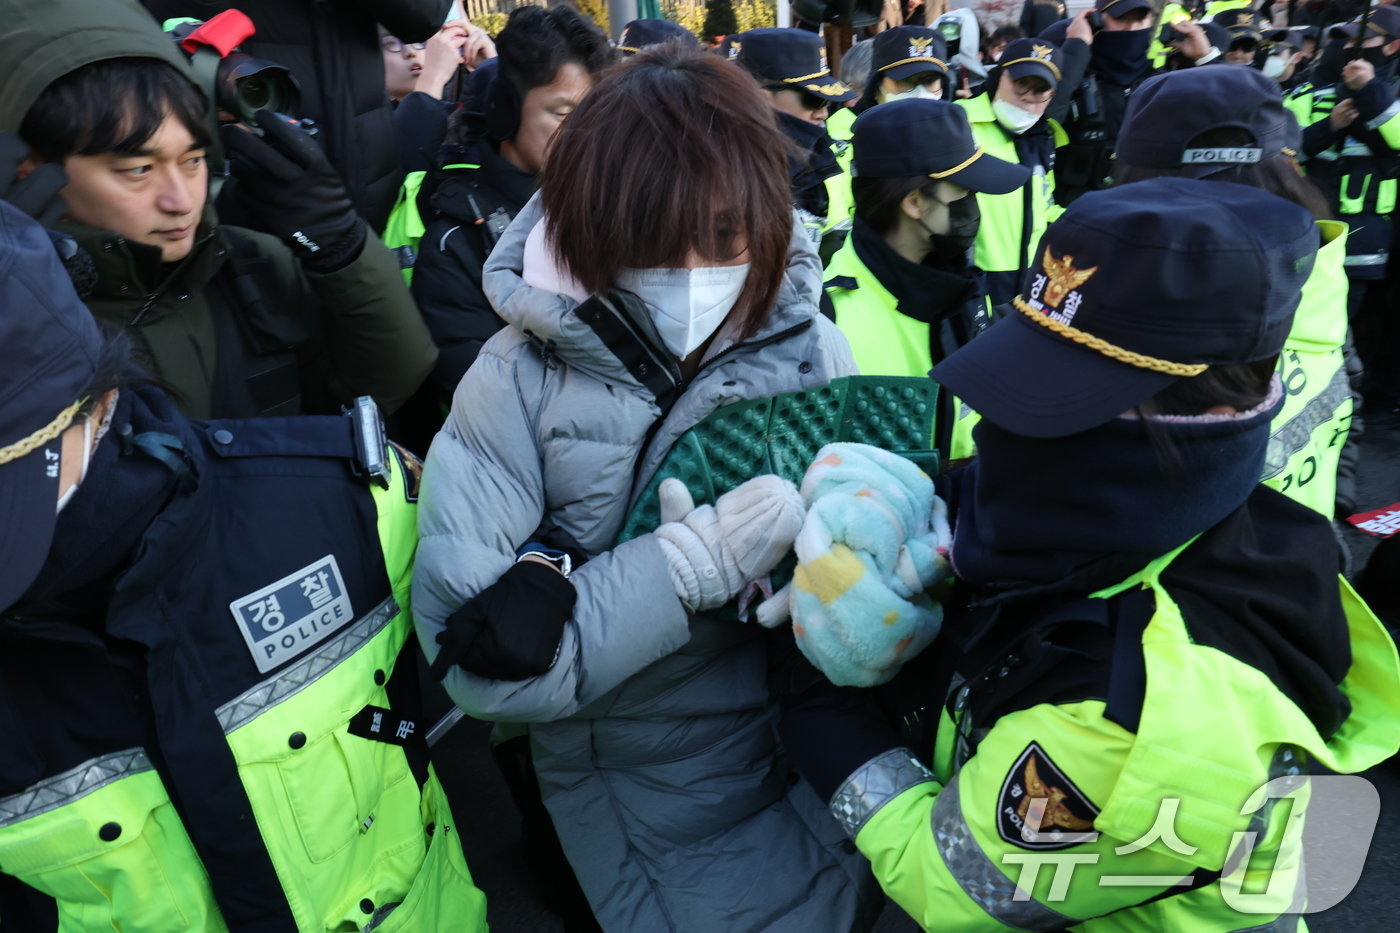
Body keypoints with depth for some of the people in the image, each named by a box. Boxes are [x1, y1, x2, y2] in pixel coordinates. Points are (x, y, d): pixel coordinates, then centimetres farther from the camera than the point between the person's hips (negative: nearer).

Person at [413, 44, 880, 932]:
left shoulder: (815, 351, -11)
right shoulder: (518, 379, -17)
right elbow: (475, 657, -20)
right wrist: (692, 562, -28)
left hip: (823, 762, 3)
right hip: (650, 806, -2)